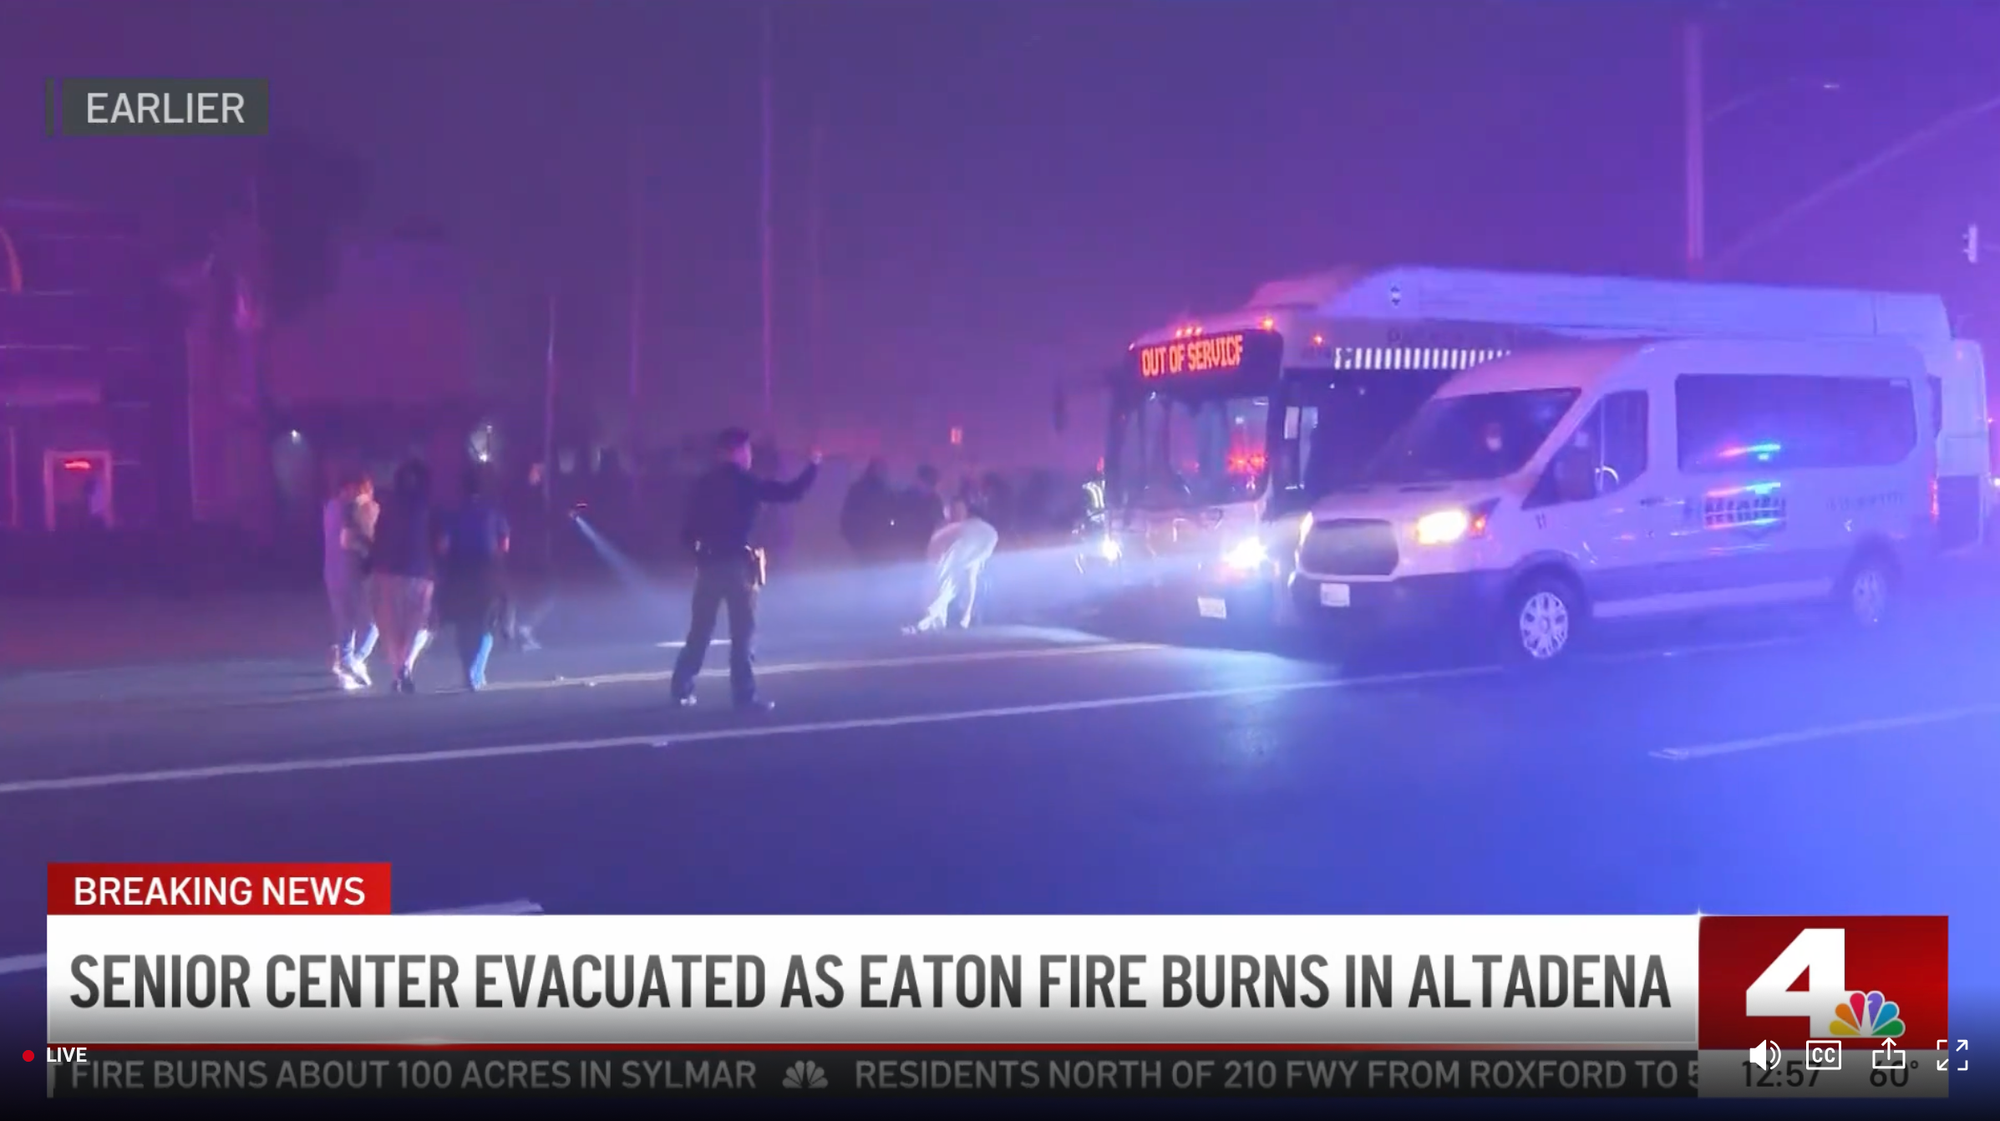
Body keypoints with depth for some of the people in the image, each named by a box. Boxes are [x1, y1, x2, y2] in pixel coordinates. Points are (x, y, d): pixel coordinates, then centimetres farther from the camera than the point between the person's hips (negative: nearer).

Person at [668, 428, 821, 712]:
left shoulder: (703, 484, 8)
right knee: (742, 633, -1)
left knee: (700, 631, 12)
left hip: (709, 565, 5)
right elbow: (791, 493, -6)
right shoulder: (746, 483, -6)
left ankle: (682, 689, 14)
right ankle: (745, 696, -3)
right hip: (737, 564, -5)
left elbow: (688, 530, 6)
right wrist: (813, 466, 6)